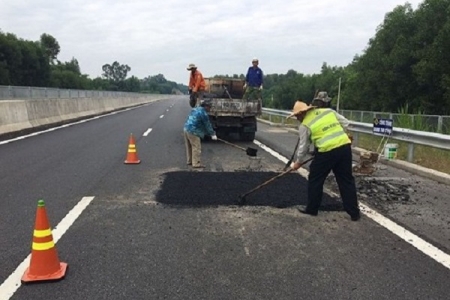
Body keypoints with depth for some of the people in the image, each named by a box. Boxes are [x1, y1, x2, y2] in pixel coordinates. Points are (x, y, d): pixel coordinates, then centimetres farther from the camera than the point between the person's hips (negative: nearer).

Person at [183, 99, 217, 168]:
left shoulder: (195, 109, 17)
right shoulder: (203, 113, -12)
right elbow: (207, 125, -7)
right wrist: (213, 134, 2)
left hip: (186, 129, 10)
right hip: (193, 132, -10)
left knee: (189, 147, 18)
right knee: (196, 147, -4)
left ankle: (189, 161, 29)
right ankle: (196, 163, -1)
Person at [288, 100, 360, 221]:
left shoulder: (304, 125, 1)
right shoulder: (329, 111, 14)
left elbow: (303, 146, 7)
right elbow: (345, 123, 14)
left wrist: (298, 162, 21)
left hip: (327, 151, -5)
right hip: (345, 146, 5)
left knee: (315, 179, 14)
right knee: (346, 180, 13)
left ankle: (312, 209, 23)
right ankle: (354, 213, 16)